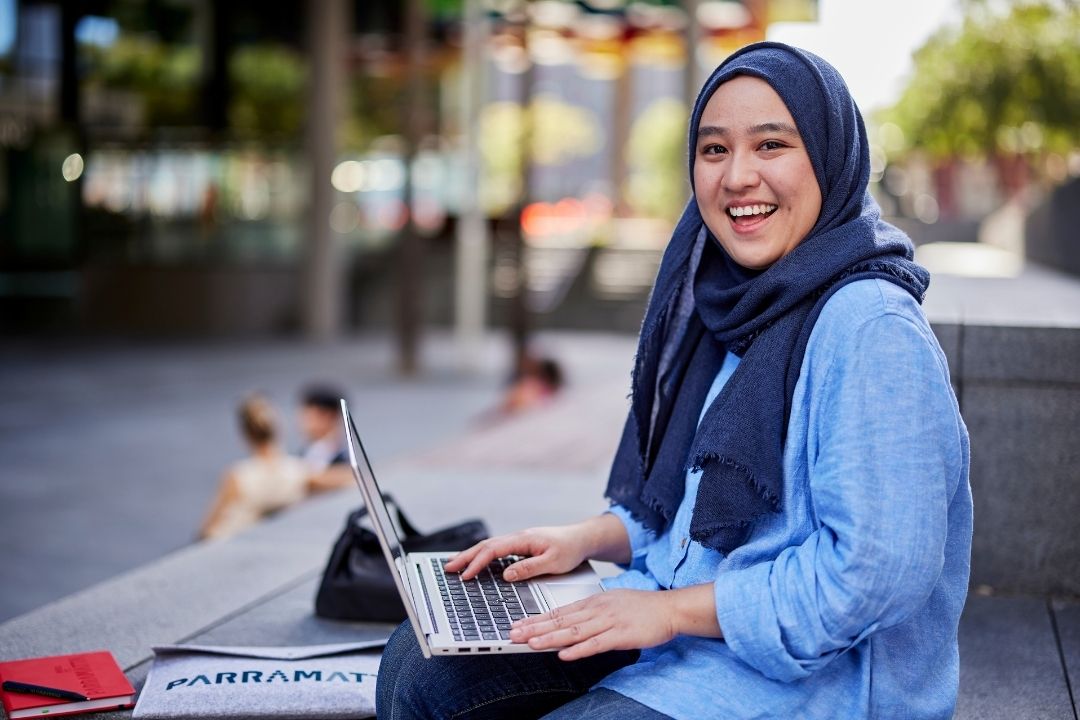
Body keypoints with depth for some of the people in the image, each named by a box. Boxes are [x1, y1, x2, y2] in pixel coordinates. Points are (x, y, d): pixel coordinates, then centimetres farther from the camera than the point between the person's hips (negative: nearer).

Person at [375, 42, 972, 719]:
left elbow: (877, 570, -25)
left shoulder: (871, 331, -19)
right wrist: (589, 539, 5)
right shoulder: (733, 306, 11)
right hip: (678, 623, 9)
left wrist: (674, 608, -20)